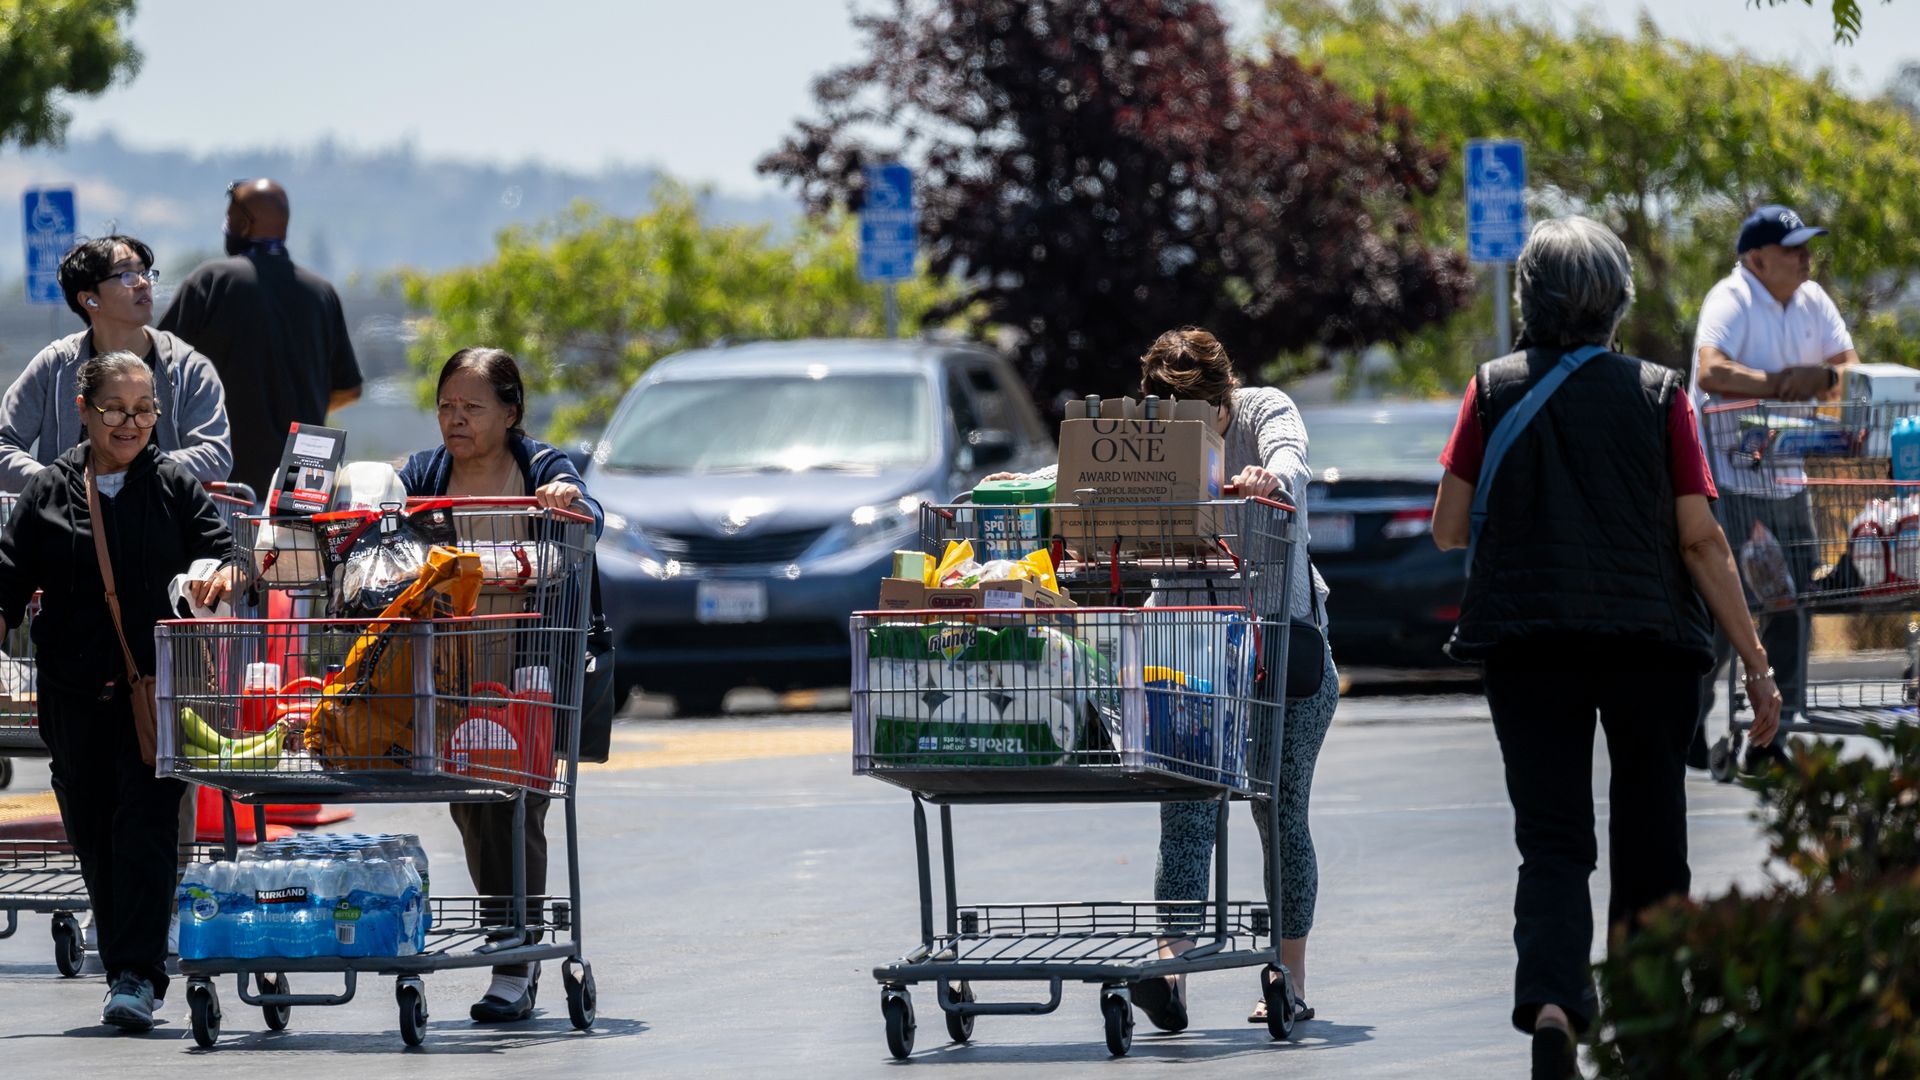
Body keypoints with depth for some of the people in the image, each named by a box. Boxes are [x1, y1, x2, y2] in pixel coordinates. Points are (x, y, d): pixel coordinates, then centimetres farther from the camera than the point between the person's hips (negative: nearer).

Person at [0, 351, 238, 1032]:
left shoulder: (174, 485, 5)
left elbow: (217, 552, 6)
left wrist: (223, 573, -16)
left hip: (157, 690, -2)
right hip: (75, 694, 2)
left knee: (145, 824, -11)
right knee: (92, 832, 6)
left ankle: (137, 975, -13)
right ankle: (125, 968, 18)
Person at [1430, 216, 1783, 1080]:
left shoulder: (1495, 390, 1)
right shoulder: (1658, 394, -1)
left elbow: (1448, 529, 1)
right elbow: (1701, 539, -4)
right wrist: (1756, 665, -1)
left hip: (1527, 644, 0)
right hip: (1651, 641, 0)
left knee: (1552, 842, 0)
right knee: (1650, 846, 12)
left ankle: (1549, 1000, -25)